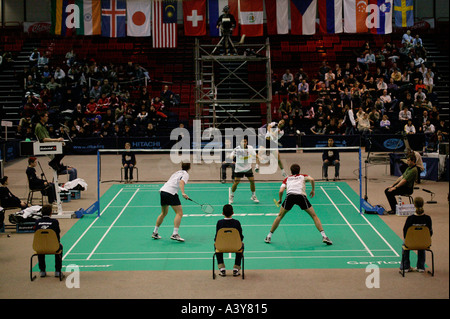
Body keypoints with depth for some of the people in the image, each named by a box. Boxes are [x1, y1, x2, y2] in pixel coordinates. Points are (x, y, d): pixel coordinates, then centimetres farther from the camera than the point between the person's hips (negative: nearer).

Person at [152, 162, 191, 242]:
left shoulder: (177, 172, 26)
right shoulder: (185, 174, 2)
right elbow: (181, 182, -17)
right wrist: (183, 193, -30)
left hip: (162, 190, 8)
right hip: (171, 193, -8)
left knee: (164, 213, 24)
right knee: (179, 213, -6)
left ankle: (155, 232, 29)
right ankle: (175, 234, -18)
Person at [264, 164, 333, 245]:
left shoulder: (287, 179, 30)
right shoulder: (303, 176, 29)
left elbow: (281, 191, 15)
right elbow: (311, 179, 5)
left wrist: (280, 200, 32)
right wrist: (313, 190, 17)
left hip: (290, 196, 1)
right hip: (301, 196, -1)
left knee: (280, 216, 21)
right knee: (314, 216, 12)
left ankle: (269, 236, 21)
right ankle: (324, 236, -1)